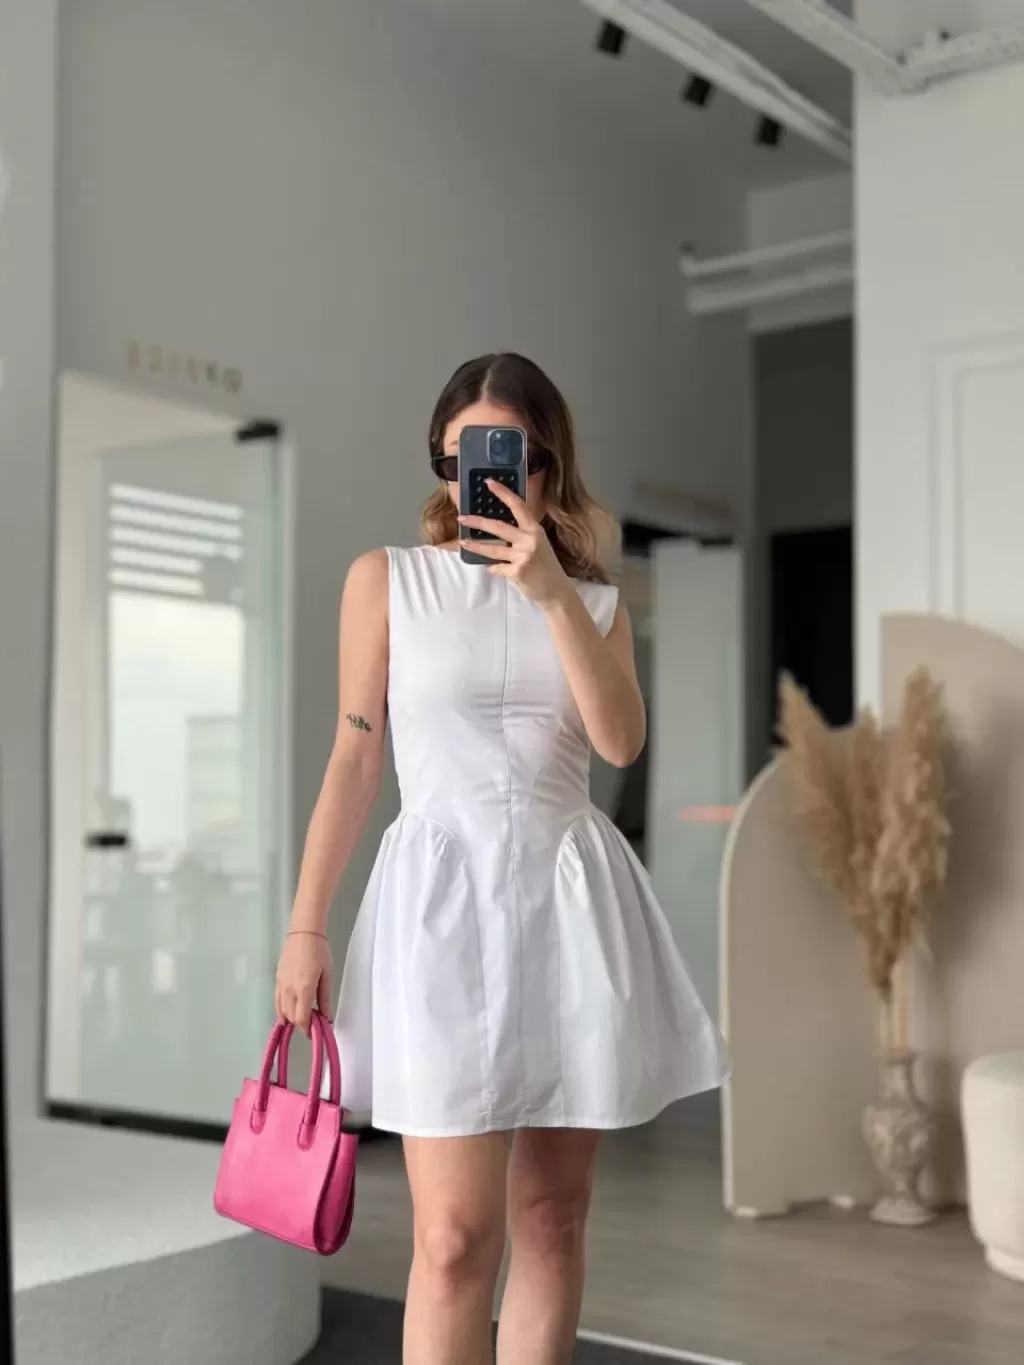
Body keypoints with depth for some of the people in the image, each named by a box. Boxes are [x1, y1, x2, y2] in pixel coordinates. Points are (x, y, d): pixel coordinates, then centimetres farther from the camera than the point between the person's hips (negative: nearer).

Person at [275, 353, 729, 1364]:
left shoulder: (594, 599, 12)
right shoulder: (387, 579, 6)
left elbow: (621, 741, -5)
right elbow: (355, 757, 4)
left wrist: (554, 594, -14)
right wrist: (305, 926, -2)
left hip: (572, 897, 3)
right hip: (446, 894, -3)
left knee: (552, 1217, 7)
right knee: (456, 1236, -9)